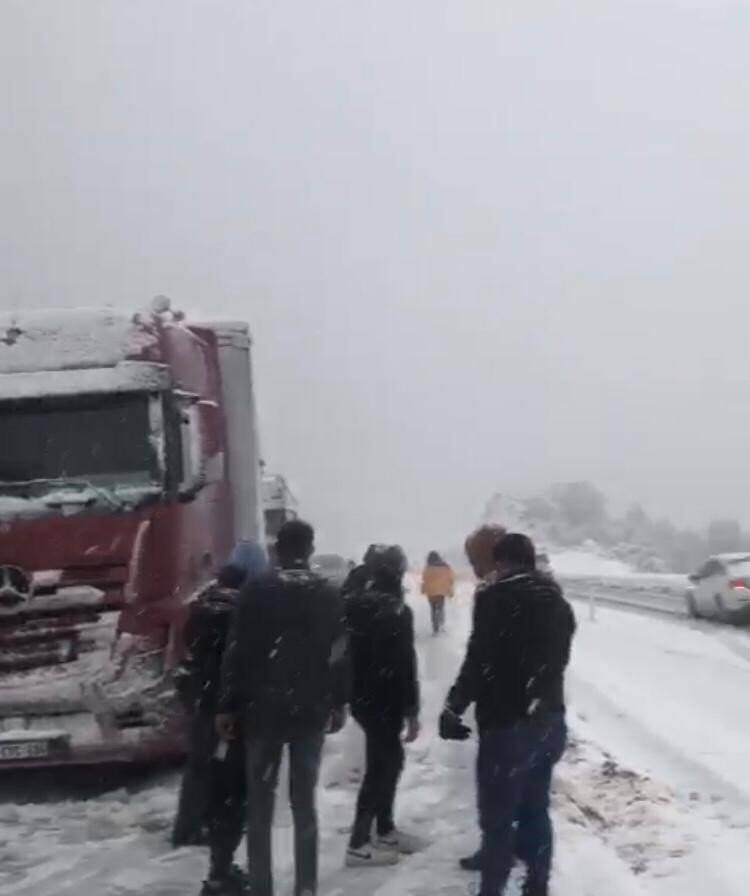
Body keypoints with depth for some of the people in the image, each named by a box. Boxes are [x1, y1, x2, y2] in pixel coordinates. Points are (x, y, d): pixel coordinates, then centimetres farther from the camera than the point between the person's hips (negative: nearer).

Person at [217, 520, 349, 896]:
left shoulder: (256, 592, -5)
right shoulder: (329, 595, 3)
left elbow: (237, 653, -6)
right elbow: (340, 655, 5)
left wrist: (228, 706, 0)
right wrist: (339, 703, 15)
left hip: (263, 709, -2)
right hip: (311, 709, 2)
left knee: (260, 801, 5)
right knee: (304, 799, 9)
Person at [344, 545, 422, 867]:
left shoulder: (353, 604, 8)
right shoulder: (396, 611, -17)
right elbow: (404, 665, -19)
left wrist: (343, 696, 20)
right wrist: (411, 711, -14)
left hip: (360, 697, 9)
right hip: (383, 702, -9)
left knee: (389, 759, 20)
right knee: (380, 767, -2)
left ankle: (385, 829, 28)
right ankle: (358, 844, 0)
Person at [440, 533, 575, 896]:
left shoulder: (495, 598, -13)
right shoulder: (558, 601, 12)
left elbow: (479, 663, -17)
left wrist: (453, 709, -9)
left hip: (507, 724, -7)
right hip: (550, 720, 7)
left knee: (497, 816, -1)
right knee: (535, 810, 17)